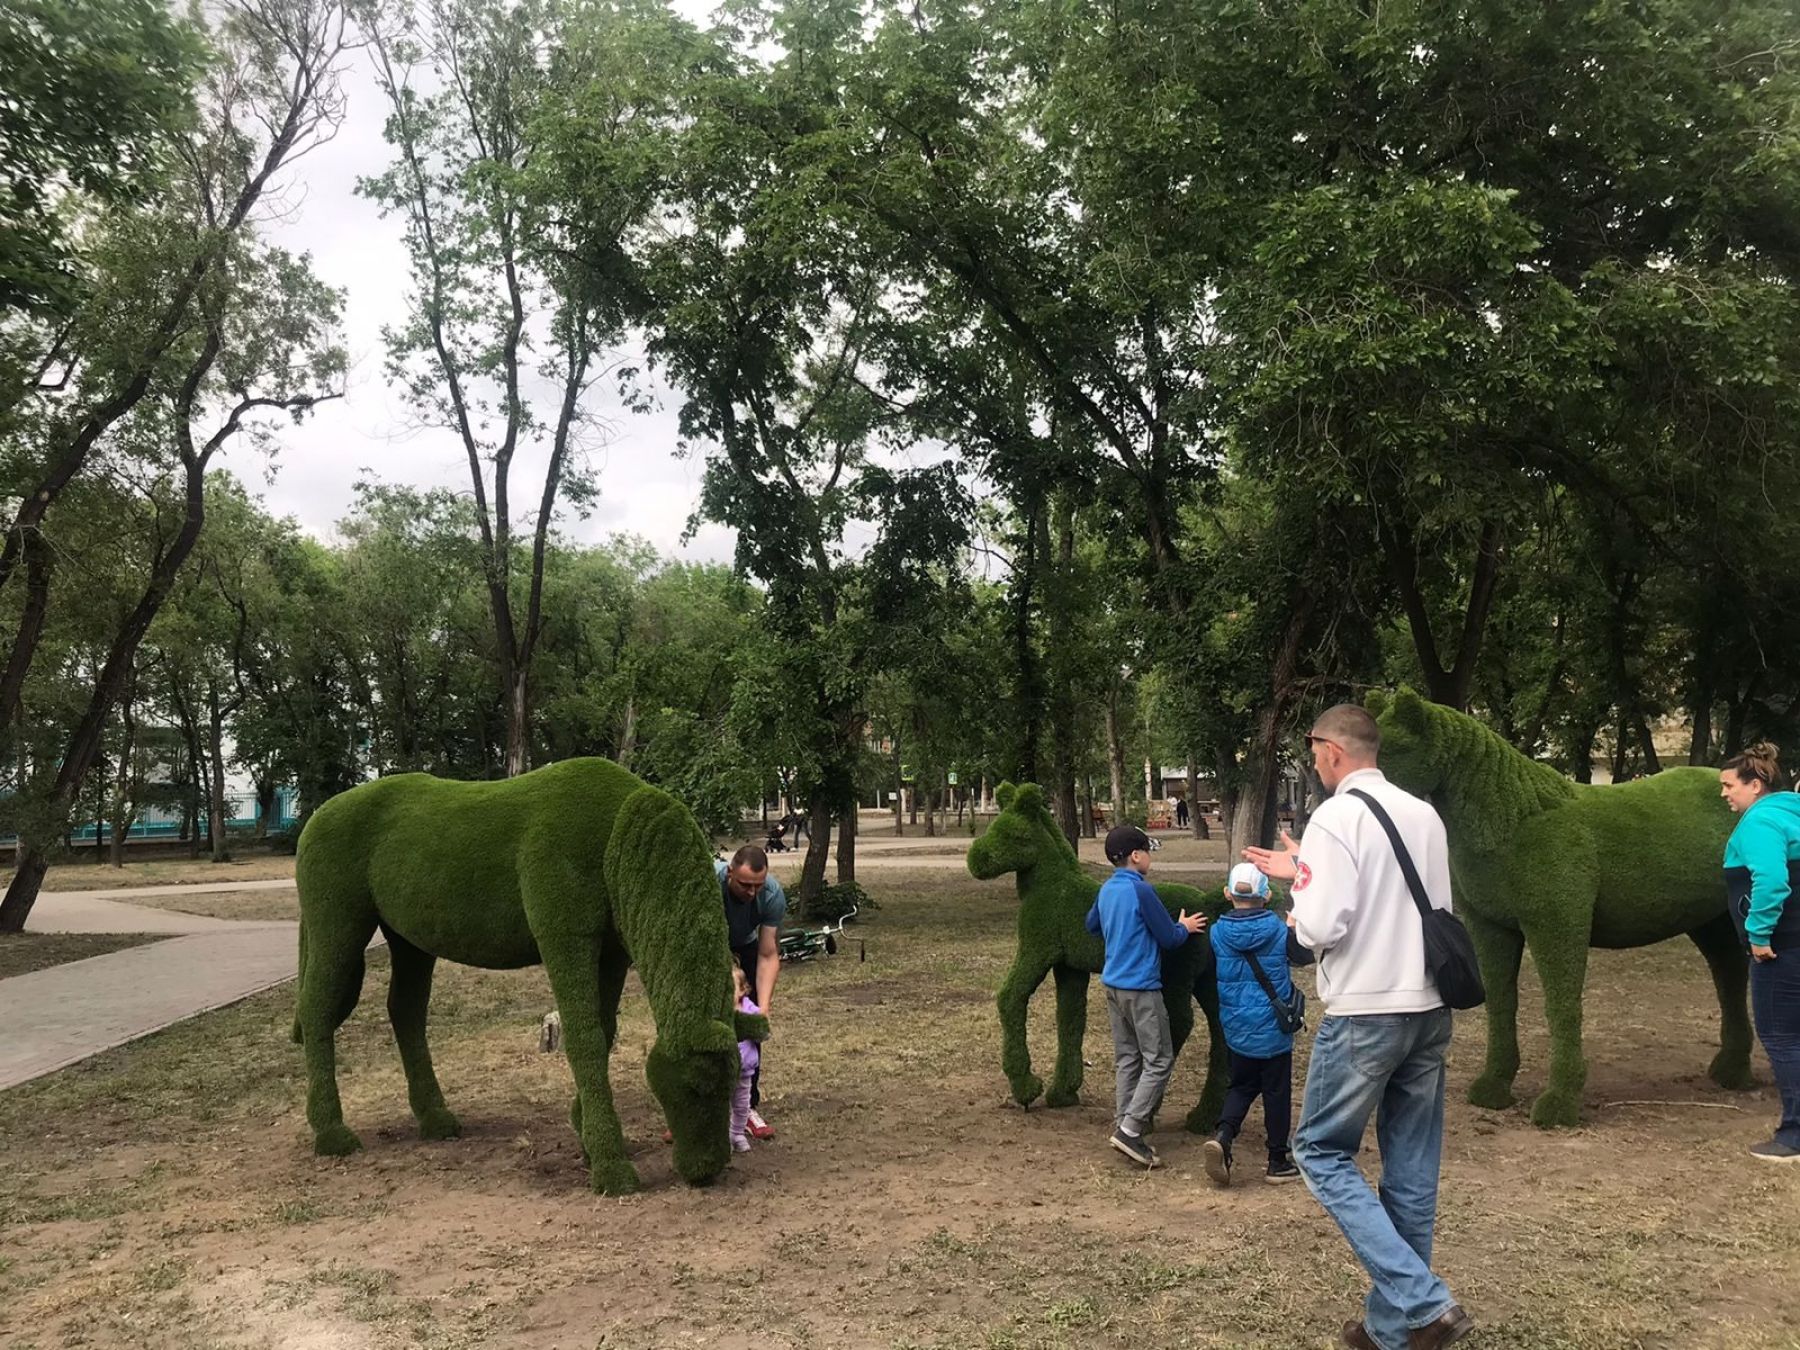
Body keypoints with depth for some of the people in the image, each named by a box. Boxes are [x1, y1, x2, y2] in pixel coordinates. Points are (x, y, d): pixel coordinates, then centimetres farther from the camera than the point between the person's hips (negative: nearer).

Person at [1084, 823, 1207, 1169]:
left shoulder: (1107, 890, 8)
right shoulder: (1141, 890, -17)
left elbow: (1091, 925, 26)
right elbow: (1169, 938, -11)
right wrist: (1185, 927, 9)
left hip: (1113, 984, 8)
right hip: (1141, 988, -8)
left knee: (1127, 1059, 12)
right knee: (1159, 1061, -2)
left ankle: (1124, 1127, 13)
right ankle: (1130, 1130, -7)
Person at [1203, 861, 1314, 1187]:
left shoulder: (1217, 932, -7)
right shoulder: (1278, 929, -13)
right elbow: (1306, 956, 3)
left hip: (1236, 1029, 2)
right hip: (1273, 1029, -2)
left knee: (1241, 1086, 17)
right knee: (1276, 1093, 10)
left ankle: (1222, 1136, -7)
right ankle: (1278, 1162, 19)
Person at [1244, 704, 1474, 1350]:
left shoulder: (1335, 816, -13)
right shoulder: (1425, 814, 7)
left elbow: (1322, 925, -18)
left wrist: (1299, 889, 4)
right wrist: (1308, 874, 18)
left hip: (1364, 1013, -7)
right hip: (1429, 1008, 7)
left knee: (1321, 1151, 7)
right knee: (1411, 1168, 13)